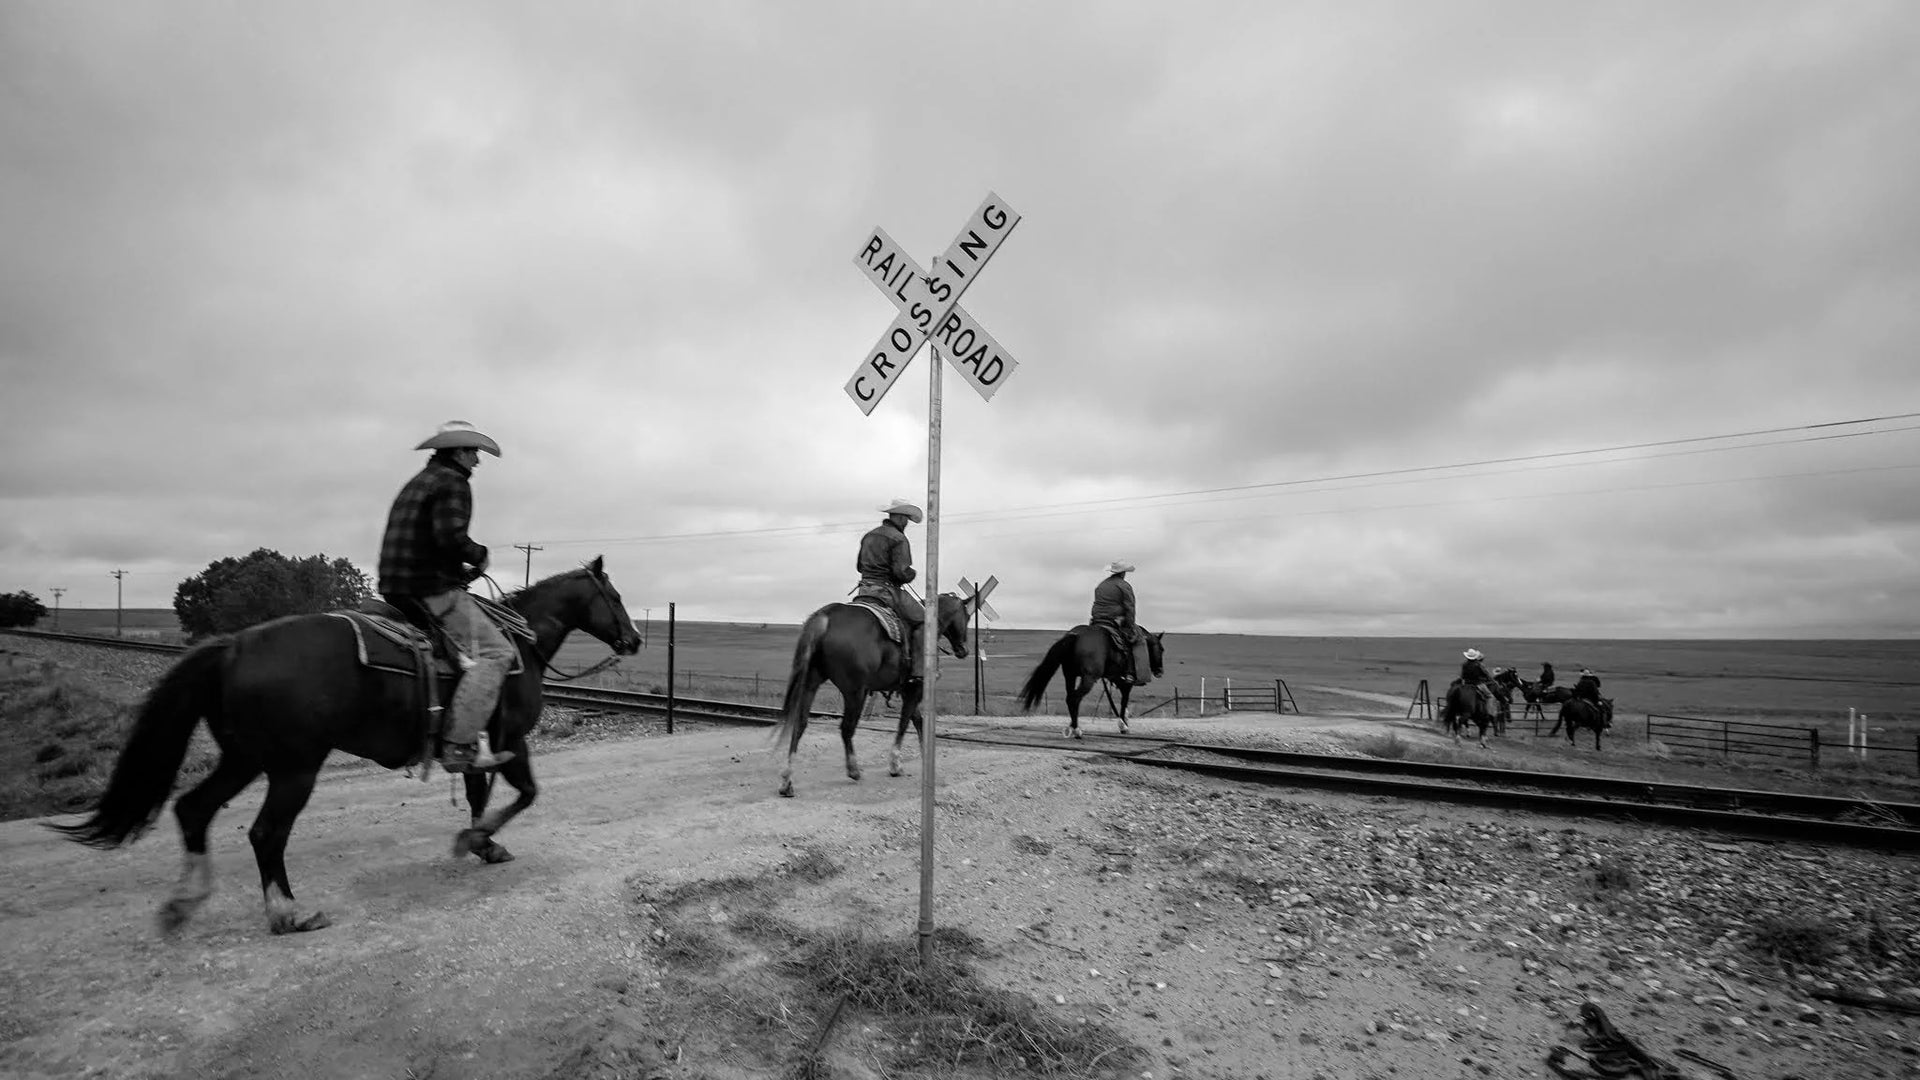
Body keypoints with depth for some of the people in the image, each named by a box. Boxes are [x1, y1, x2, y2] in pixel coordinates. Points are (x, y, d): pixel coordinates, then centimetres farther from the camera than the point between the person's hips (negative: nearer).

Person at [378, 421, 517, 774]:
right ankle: (458, 745, -24)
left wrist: (460, 567, 19)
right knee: (494, 652, -17)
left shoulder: (417, 483, 24)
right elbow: (450, 537, -23)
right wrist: (479, 555, -5)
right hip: (432, 590, -11)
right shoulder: (452, 483, -8)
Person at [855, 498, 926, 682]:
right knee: (922, 619, -1)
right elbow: (902, 572, -19)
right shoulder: (899, 539, -10)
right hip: (887, 590, -8)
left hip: (865, 589, 8)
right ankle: (917, 669, -8)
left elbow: (858, 565, 22)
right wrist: (912, 574, 1)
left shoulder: (869, 535, 15)